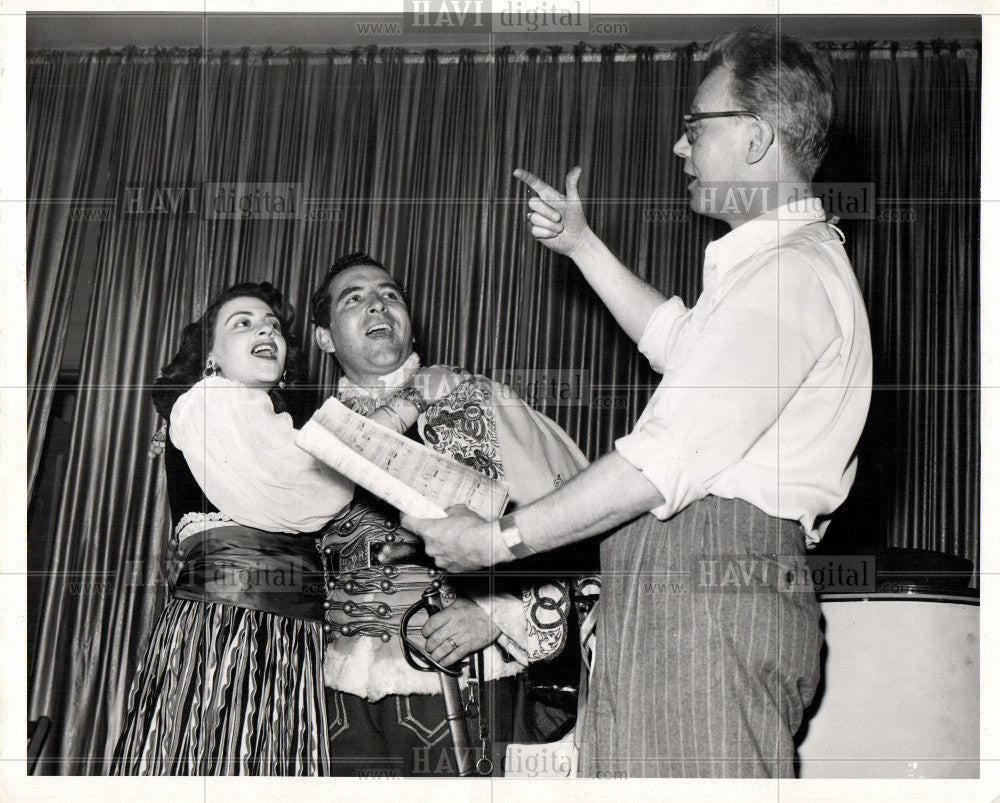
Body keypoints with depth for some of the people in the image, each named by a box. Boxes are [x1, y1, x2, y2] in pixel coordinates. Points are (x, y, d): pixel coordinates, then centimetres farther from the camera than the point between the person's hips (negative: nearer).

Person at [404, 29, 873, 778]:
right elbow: (678, 341, 44)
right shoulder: (784, 259, 23)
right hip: (673, 585, 10)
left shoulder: (791, 273, -12)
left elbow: (671, 461, -19)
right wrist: (583, 245, 42)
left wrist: (501, 539, -12)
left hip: (713, 590, -10)